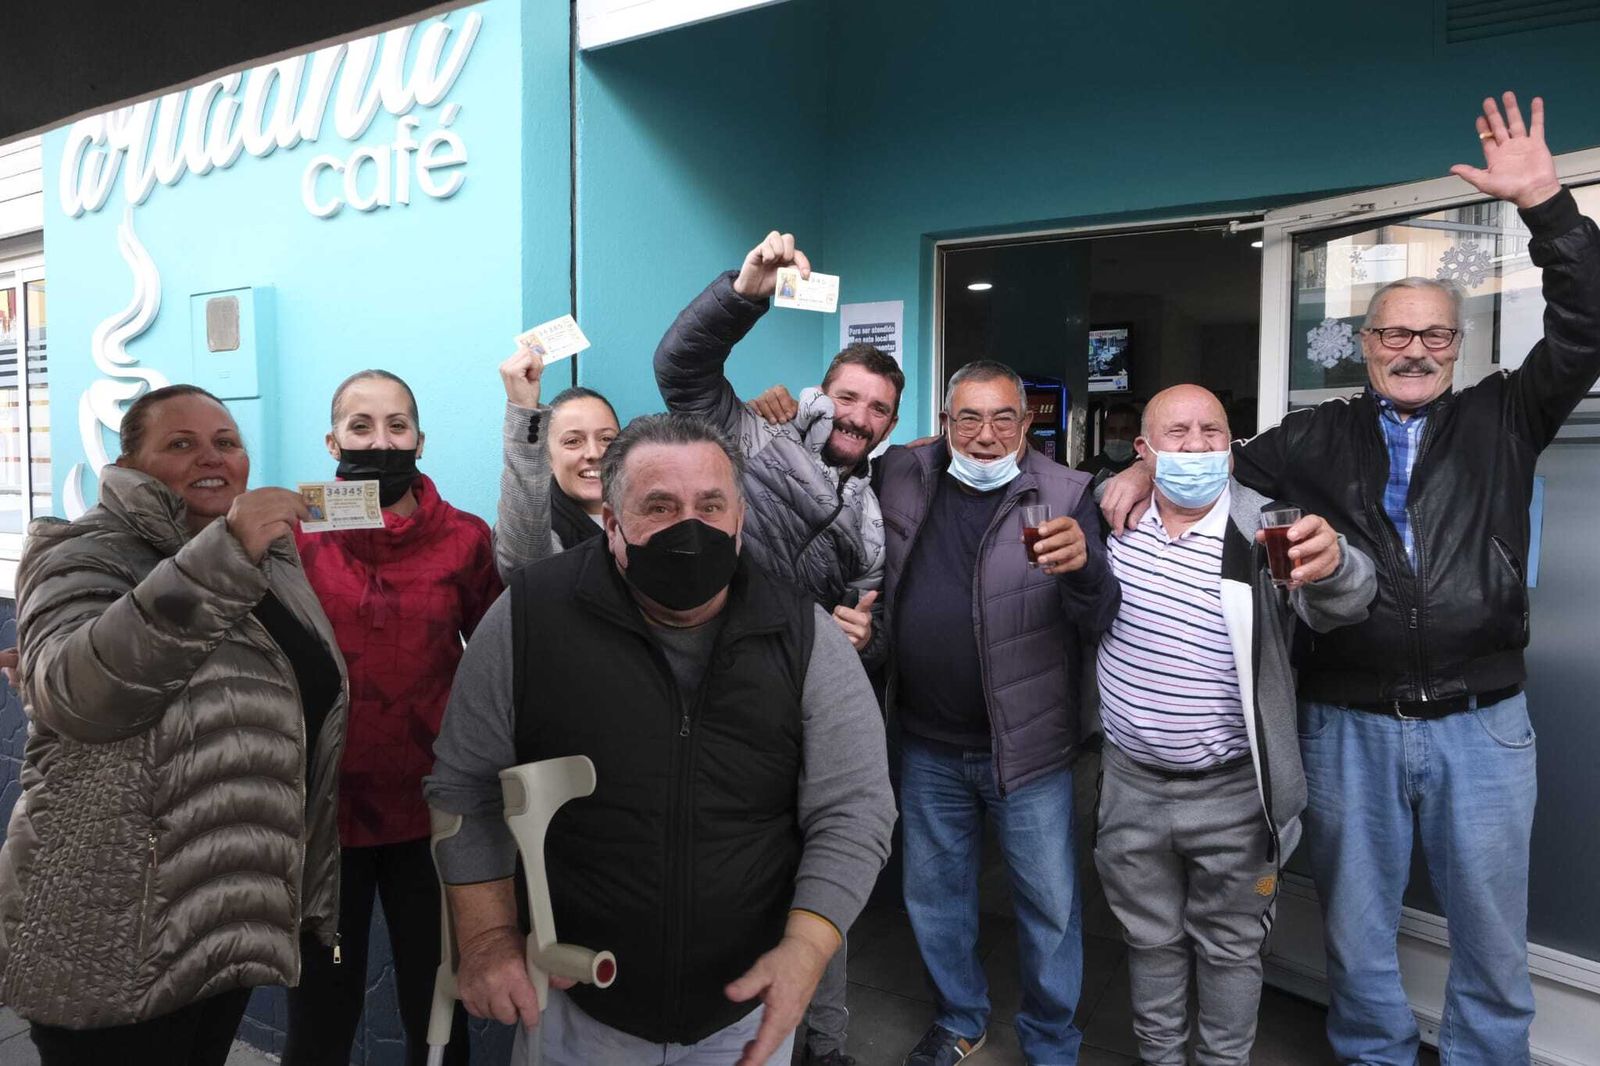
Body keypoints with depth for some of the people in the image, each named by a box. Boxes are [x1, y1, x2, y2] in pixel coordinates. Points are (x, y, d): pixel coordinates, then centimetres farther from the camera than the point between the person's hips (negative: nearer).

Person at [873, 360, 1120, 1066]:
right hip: (928, 746, 4)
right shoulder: (903, 476, -1)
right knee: (933, 895, 20)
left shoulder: (1063, 495, -10)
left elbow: (1099, 618, -18)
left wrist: (1080, 567, -38)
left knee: (1050, 906, 11)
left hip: (1026, 745, -3)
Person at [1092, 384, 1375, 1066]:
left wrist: (1331, 566, -52)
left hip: (1231, 794, -2)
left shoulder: (1267, 529, -13)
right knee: (1150, 939, 20)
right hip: (1131, 785, 3)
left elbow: (1343, 602, -29)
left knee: (1229, 948, 17)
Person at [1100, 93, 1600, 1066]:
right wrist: (1148, 468, -9)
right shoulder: (1319, 438, 6)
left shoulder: (1502, 421, 5)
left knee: (1494, 943, 14)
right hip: (1349, 727, 0)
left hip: (1483, 726, 0)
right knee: (1357, 934, 15)